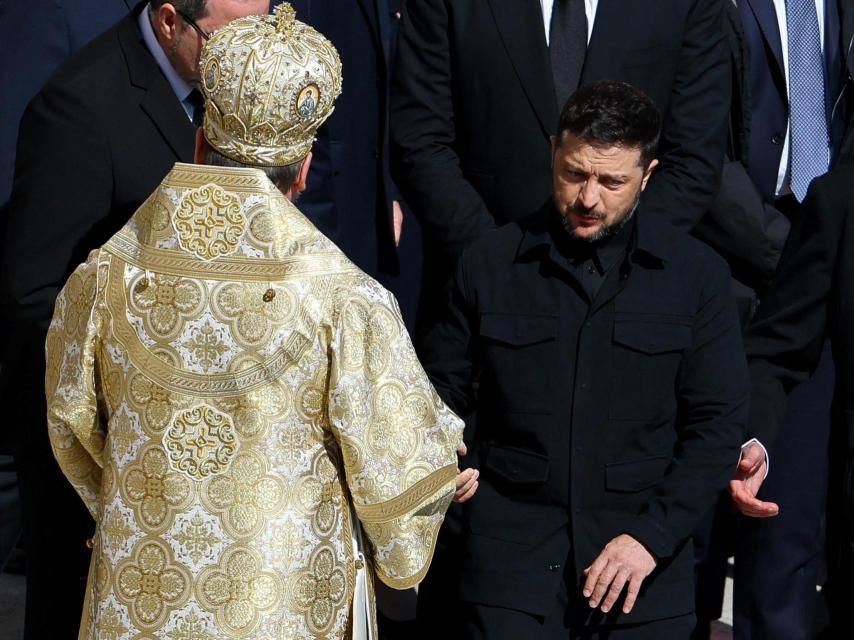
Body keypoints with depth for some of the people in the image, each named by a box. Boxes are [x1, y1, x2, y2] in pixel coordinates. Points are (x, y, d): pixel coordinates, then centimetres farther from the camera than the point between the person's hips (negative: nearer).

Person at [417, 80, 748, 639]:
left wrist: (652, 535, -9)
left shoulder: (697, 274, 2)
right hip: (510, 541, 0)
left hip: (646, 545, 0)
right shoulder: (490, 263, 4)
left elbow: (717, 422, 0)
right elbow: (444, 391, 11)